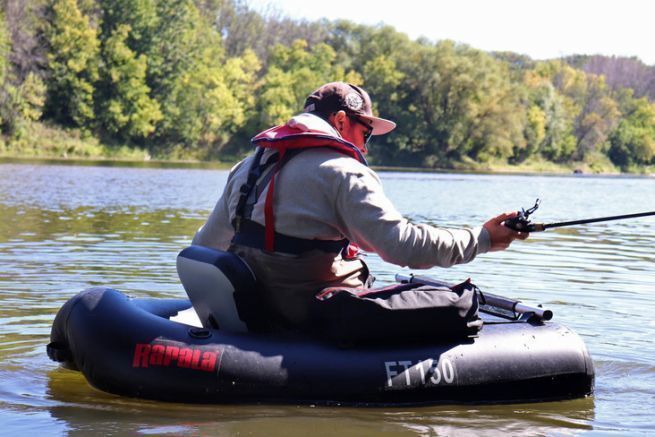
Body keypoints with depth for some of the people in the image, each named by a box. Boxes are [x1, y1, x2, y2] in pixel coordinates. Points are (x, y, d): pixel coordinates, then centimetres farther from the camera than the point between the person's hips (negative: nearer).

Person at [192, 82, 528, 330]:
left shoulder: (246, 167, 13)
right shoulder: (343, 172, -12)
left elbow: (204, 247, 19)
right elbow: (400, 243, -22)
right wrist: (481, 238, -15)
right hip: (315, 318, -8)